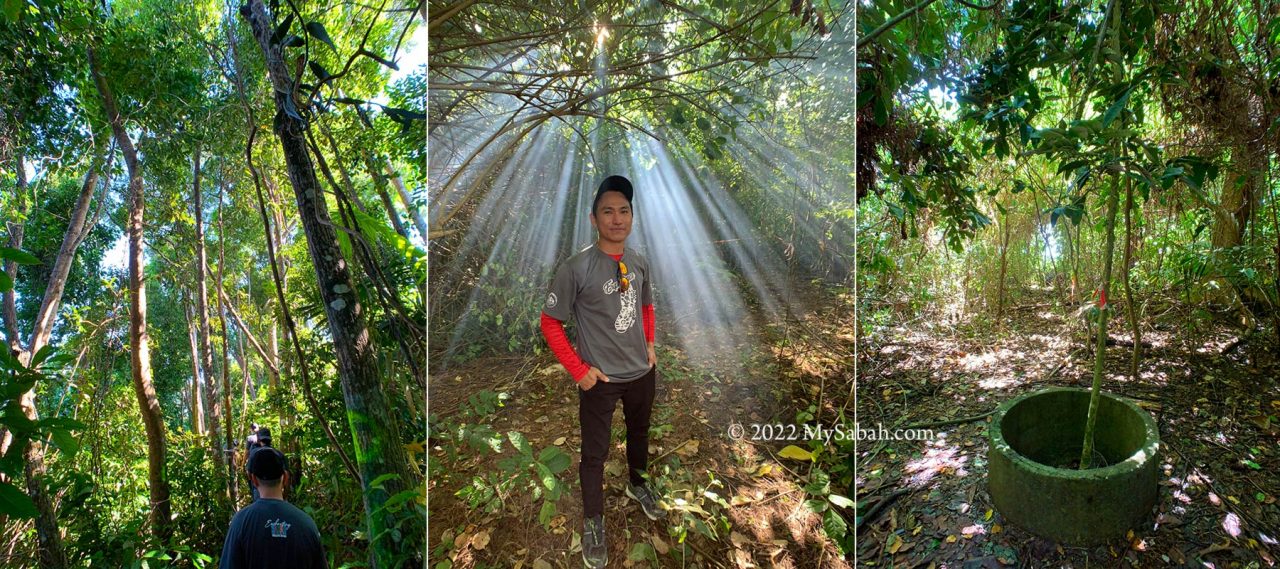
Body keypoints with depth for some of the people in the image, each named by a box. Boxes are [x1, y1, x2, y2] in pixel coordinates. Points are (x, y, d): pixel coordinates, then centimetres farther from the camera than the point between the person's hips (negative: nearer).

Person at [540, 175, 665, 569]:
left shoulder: (640, 263, -2)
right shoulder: (576, 268, -20)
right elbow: (549, 322, -13)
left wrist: (649, 346, 9)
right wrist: (578, 370, -15)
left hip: (642, 372, 6)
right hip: (601, 378, -5)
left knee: (639, 433, 26)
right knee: (595, 452, 8)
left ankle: (637, 485, 53)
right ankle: (593, 522, 29)